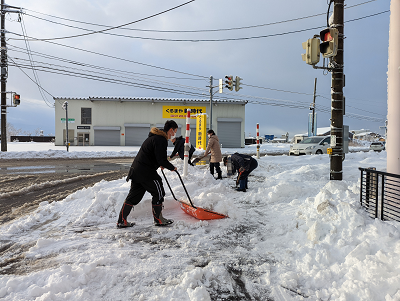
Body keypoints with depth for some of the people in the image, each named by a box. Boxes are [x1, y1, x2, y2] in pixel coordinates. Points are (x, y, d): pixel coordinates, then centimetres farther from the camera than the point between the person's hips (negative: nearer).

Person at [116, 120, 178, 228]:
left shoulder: (154, 137, 18)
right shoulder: (161, 140, -15)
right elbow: (162, 160, -19)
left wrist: (160, 164, 32)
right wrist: (172, 167, -3)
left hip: (136, 169, 10)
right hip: (146, 172, -10)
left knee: (134, 195, 14)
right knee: (158, 193, 5)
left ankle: (122, 221, 18)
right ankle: (158, 219, 17)